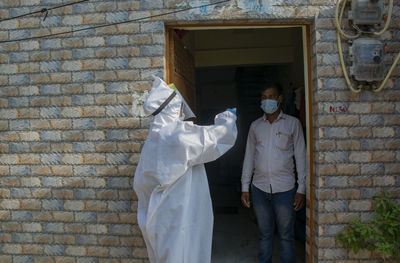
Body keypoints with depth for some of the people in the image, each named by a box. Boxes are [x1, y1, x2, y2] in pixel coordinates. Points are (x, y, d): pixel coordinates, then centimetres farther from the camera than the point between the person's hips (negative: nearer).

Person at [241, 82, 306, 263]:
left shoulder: (292, 123, 3)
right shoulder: (255, 126, 10)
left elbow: (300, 157, 1)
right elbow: (249, 157, 11)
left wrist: (301, 189, -4)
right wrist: (245, 188, 6)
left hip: (284, 188, -2)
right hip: (259, 188, 2)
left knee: (286, 236, 6)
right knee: (265, 234, 11)